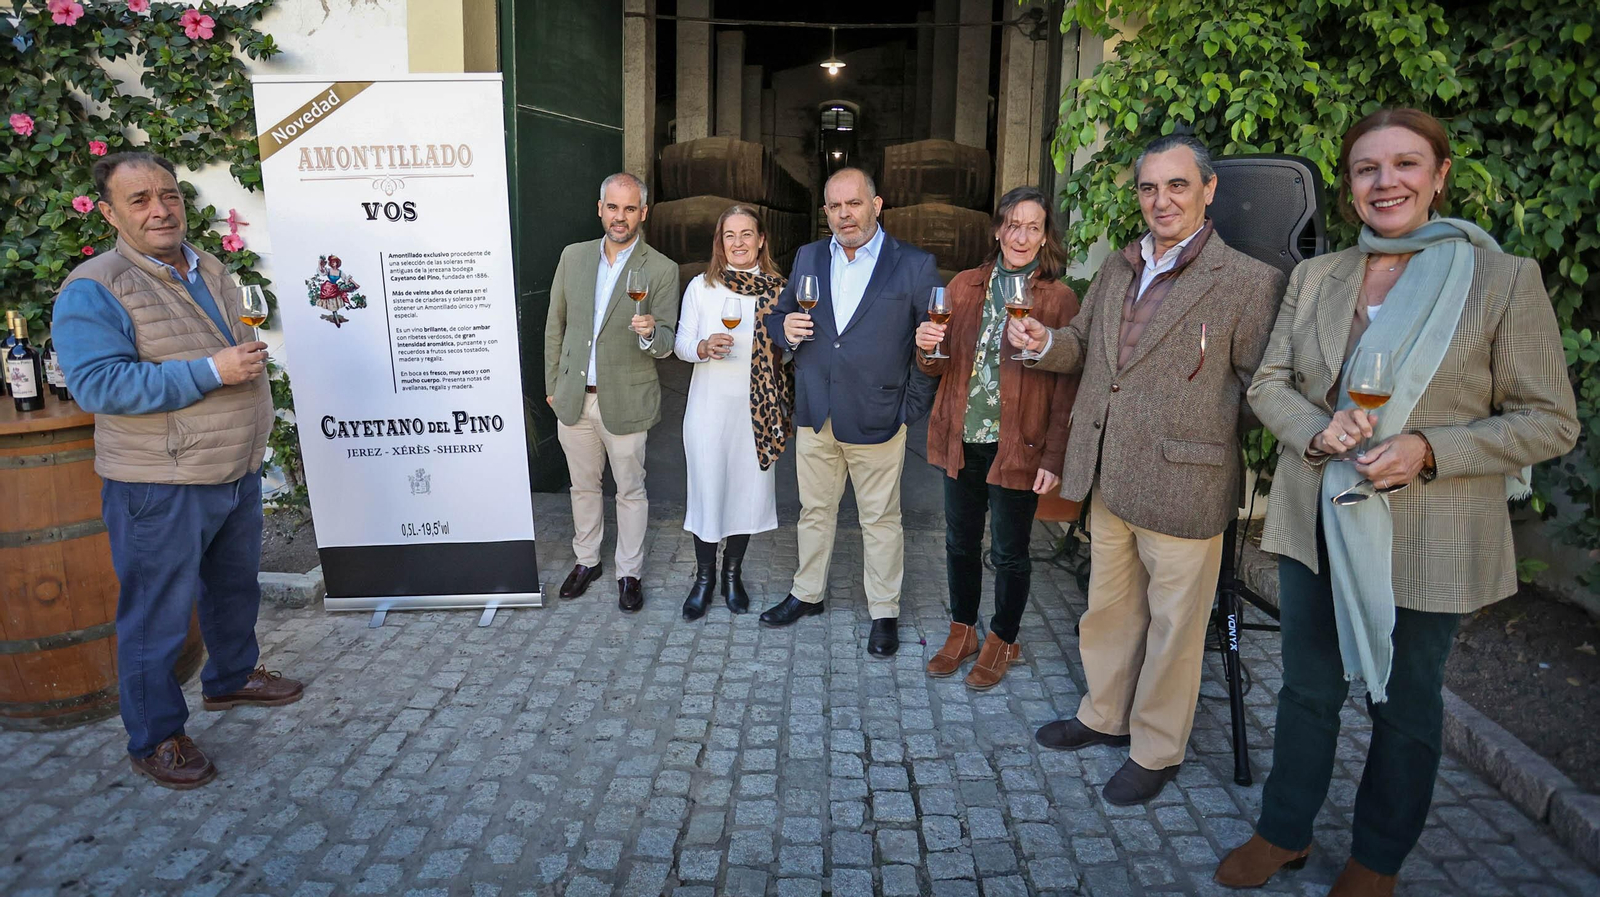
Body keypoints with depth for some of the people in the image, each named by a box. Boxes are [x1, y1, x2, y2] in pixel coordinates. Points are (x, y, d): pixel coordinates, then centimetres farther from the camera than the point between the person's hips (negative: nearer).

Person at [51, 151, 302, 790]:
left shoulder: (210, 270, 10)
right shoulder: (93, 290, -15)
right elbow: (98, 384, -26)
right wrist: (211, 371, -28)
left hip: (237, 472, 8)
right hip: (160, 489, -7)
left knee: (235, 587, 23)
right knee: (157, 617, 5)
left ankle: (231, 678, 45)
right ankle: (155, 738, 21)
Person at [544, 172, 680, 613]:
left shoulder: (661, 270, -7)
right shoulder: (573, 257, 5)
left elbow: (665, 346, -8)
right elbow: (555, 325, 11)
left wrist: (650, 332, -30)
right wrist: (552, 385, 8)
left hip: (625, 401, -3)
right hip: (573, 398, 4)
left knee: (631, 491, 8)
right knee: (583, 486, 18)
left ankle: (629, 573, 24)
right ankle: (586, 560, 36)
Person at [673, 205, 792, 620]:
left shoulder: (778, 290, 2)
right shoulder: (701, 287, 0)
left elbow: (787, 350, 8)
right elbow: (682, 344, 0)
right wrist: (704, 347, -21)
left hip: (758, 406, 1)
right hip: (710, 404, -1)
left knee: (748, 488, 9)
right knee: (707, 488, 3)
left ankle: (732, 574, 28)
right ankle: (704, 578, 22)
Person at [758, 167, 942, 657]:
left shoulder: (915, 266, -5)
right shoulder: (807, 258, 8)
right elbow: (779, 314, 17)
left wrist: (916, 402, -7)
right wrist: (786, 329, -7)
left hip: (878, 419, -4)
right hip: (815, 416, 4)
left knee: (881, 520, 8)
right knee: (814, 510, 16)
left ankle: (884, 613, 23)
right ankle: (807, 593, 34)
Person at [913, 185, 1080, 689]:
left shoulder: (1059, 298, -5)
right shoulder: (965, 286, 6)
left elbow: (1067, 387, -6)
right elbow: (937, 368, 10)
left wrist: (1054, 457, -12)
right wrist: (926, 346, -13)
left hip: (1018, 447, -4)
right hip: (961, 438, 4)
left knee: (1009, 553, 9)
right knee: (960, 543, 16)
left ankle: (1003, 642, 30)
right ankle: (962, 632, 35)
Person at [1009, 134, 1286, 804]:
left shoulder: (1250, 282, -10)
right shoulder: (1115, 269, 9)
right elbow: (1084, 344, 18)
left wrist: (1258, 484, -12)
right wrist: (1043, 343, -2)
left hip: (1184, 486, -6)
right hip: (1107, 480, 6)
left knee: (1173, 624, 10)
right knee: (1109, 607, 21)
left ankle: (1156, 750, 30)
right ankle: (1105, 716, 42)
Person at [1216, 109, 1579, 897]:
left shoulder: (1504, 280, -8)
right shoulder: (1314, 277, 4)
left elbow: (1550, 420, -7)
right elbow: (1269, 382, 6)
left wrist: (1429, 449, -22)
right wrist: (1316, 432, -15)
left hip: (1425, 539, -3)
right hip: (1315, 525, 3)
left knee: (1405, 707, 16)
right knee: (1307, 688, 17)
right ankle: (1284, 831, 37)